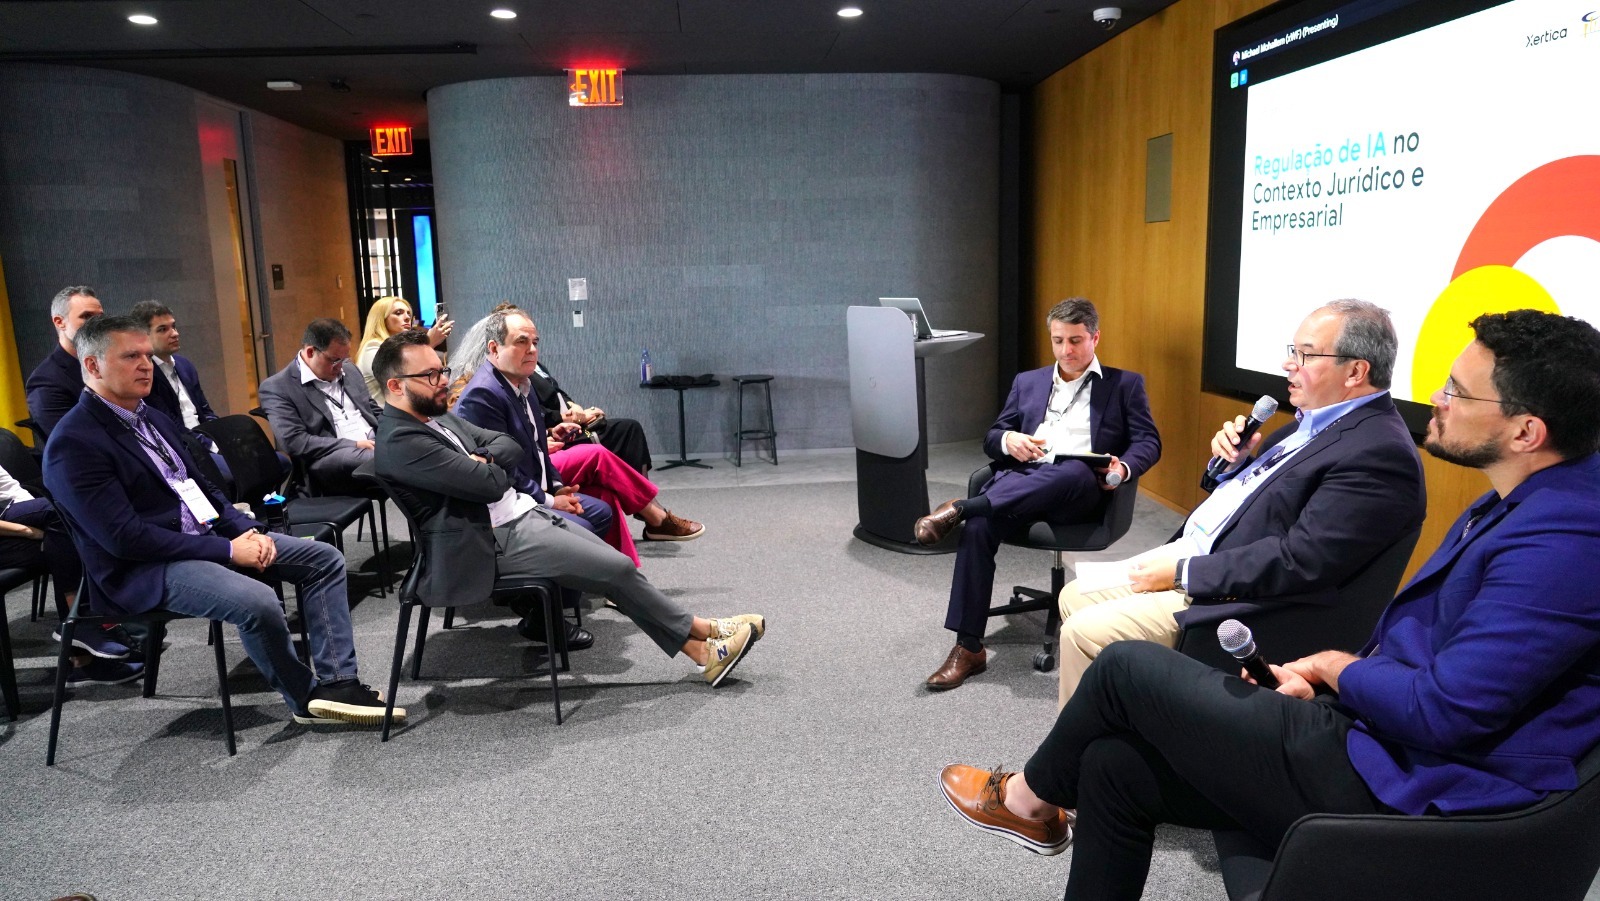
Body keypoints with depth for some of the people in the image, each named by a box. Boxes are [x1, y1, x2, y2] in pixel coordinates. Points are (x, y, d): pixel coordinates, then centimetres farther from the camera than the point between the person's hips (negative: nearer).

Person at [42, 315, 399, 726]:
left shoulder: (153, 418, 13)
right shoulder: (73, 444, -14)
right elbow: (124, 537, -21)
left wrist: (247, 530, -1)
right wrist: (226, 551, -21)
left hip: (206, 536, 9)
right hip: (143, 568, -9)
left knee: (325, 559, -2)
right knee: (256, 600, -33)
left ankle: (337, 683, -8)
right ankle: (306, 698, -8)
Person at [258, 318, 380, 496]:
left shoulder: (350, 372, 19)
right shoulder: (277, 387, -1)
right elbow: (294, 442, -12)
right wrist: (354, 445, -17)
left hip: (376, 445, 6)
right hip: (329, 462, -6)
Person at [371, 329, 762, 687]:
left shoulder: (438, 417, 13)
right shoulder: (400, 441, -18)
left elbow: (509, 446, 11)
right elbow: (488, 483, -23)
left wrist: (481, 462, -9)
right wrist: (490, 468, -1)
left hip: (524, 511, 10)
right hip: (498, 540, -10)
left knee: (616, 565, 1)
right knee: (618, 569, -12)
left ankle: (701, 652, 6)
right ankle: (703, 631, 6)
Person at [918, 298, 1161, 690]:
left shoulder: (1125, 384, 17)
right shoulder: (1027, 382, 26)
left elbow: (1149, 442, 7)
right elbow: (990, 439, 21)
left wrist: (1124, 468, -16)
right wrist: (1008, 440, -5)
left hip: (1083, 490, -2)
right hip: (1021, 481, 3)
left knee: (1073, 470, -41)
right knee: (979, 525, -31)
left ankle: (959, 507, -40)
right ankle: (968, 646, -28)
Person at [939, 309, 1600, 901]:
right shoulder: (1512, 507, 11)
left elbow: (1442, 712, -26)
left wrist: (1338, 667, -7)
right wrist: (1320, 679, 3)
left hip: (1393, 792, -9)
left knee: (1127, 667, -2)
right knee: (1114, 762, 4)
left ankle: (1029, 797, 27)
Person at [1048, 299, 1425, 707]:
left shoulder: (1379, 452, -19)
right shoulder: (1315, 420, 11)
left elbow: (1299, 560, -26)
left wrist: (1181, 572, -20)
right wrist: (1236, 459, -2)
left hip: (1232, 596, -10)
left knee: (1085, 631, -18)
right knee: (1074, 597, 9)